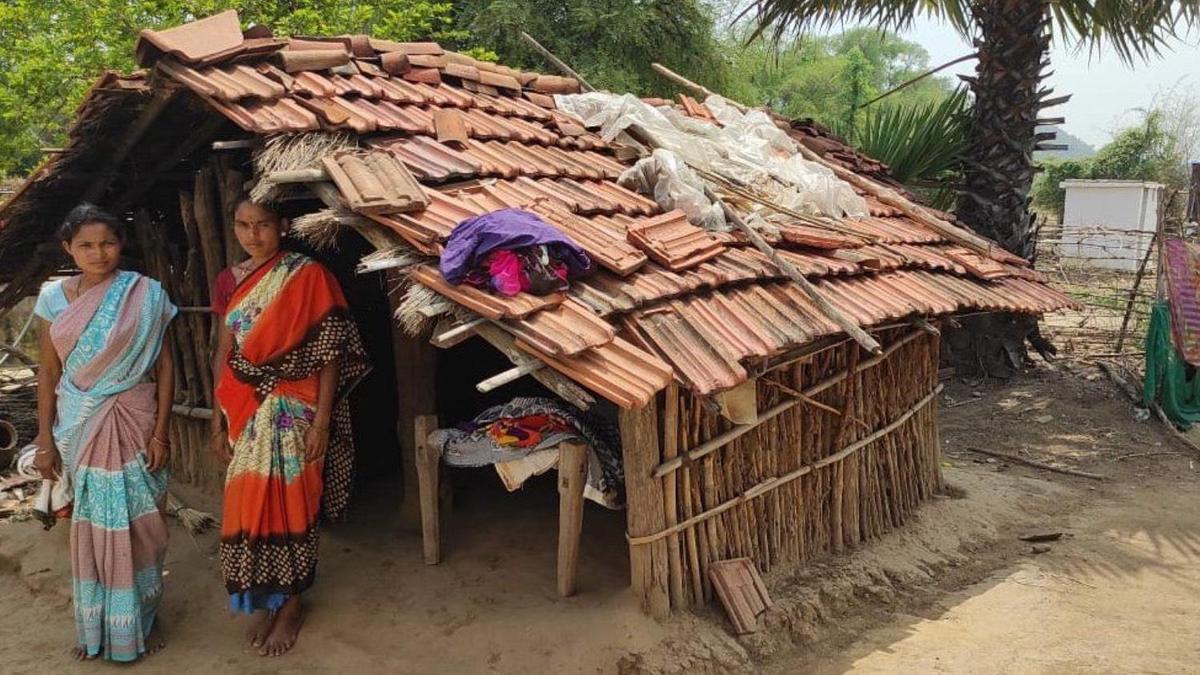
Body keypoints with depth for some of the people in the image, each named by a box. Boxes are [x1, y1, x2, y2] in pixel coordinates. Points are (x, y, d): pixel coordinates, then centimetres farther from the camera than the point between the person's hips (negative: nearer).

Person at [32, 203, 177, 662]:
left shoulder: (145, 294, -6)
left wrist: (161, 432, -8)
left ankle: (143, 617, 24)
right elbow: (48, 372, 4)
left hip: (133, 422, -2)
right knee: (90, 524, 11)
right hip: (80, 427, 2)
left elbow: (164, 365, -4)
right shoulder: (54, 297, 1)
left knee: (138, 522, 5)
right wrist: (45, 440, 3)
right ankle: (95, 624, 28)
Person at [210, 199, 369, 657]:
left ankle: (291, 602, 22)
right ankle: (265, 599, 28)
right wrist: (218, 419, 9)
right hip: (246, 412, 5)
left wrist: (321, 419, -15)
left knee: (289, 504, 4)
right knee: (248, 504, 11)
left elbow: (329, 352, -11)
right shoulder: (230, 281, 6)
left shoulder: (308, 276, -9)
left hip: (292, 411, -5)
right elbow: (223, 356, 11)